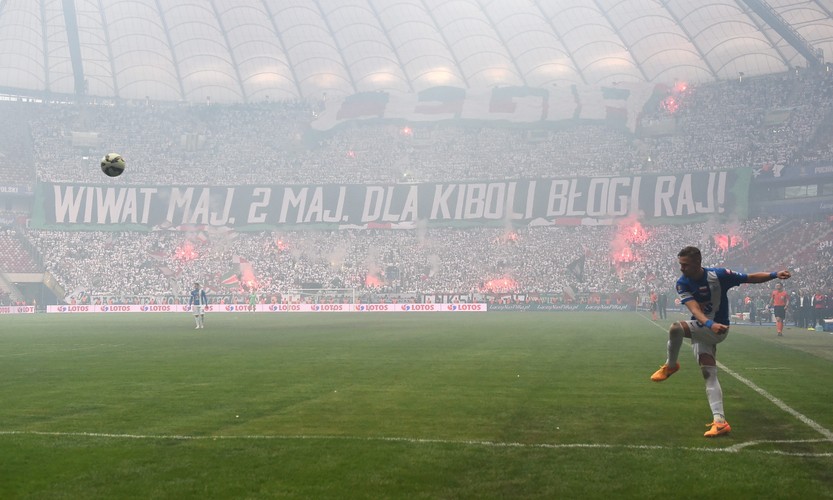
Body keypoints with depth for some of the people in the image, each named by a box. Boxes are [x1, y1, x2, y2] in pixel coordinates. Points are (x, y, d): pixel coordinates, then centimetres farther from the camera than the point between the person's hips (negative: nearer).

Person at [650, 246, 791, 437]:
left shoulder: (719, 275, -16)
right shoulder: (683, 284, -10)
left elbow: (750, 278, -7)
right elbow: (694, 308, -25)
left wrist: (775, 275, -22)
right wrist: (710, 324, -44)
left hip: (718, 329, -4)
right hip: (701, 330, 4)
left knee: (676, 328, -29)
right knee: (709, 375, -2)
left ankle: (671, 365, -5)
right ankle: (719, 421, -1)